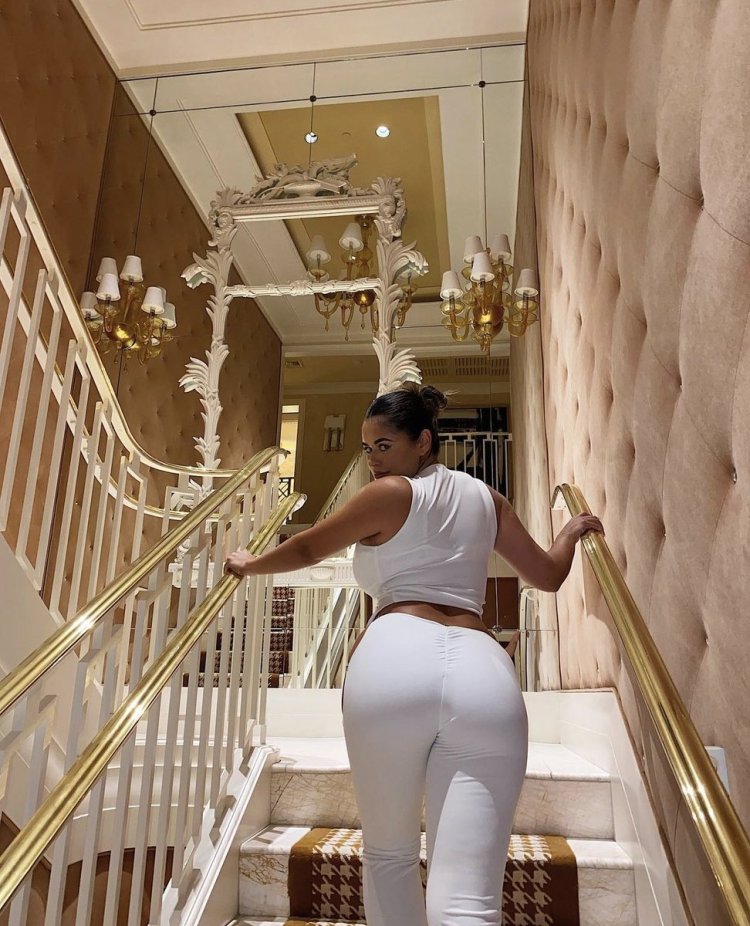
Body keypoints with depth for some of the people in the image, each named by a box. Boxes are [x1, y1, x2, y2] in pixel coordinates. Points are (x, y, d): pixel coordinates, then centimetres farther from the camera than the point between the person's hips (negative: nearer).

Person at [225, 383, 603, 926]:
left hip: (396, 659, -3)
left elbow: (308, 549, 19)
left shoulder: (390, 494, 10)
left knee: (389, 856, 19)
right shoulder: (485, 497, 24)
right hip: (484, 672, 4)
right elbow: (548, 576, 30)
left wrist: (250, 565, 38)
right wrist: (574, 530, 51)